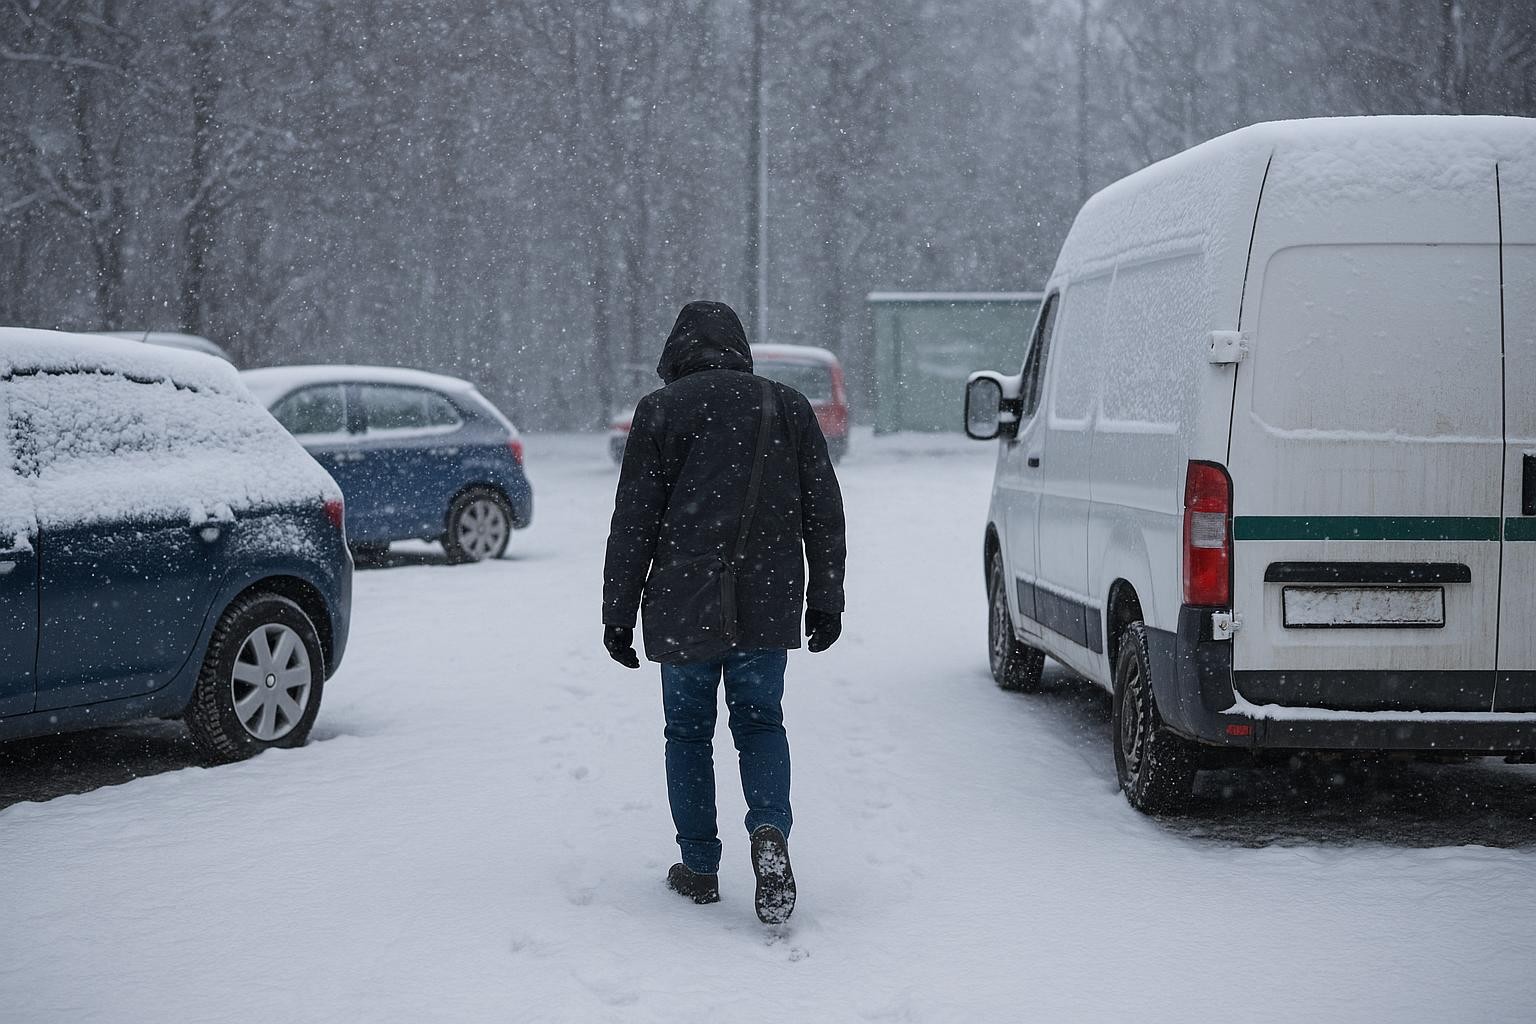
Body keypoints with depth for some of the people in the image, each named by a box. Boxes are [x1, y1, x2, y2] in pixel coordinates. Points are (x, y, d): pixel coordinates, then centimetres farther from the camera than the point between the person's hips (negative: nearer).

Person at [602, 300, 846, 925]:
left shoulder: (659, 412, -2)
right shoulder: (788, 409, 7)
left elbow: (633, 523, -3)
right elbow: (824, 512, 8)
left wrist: (618, 613, 2)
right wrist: (825, 601, 14)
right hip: (768, 605, 2)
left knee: (688, 731, 11)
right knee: (760, 721, 11)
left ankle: (699, 868, 15)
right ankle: (769, 831, -14)